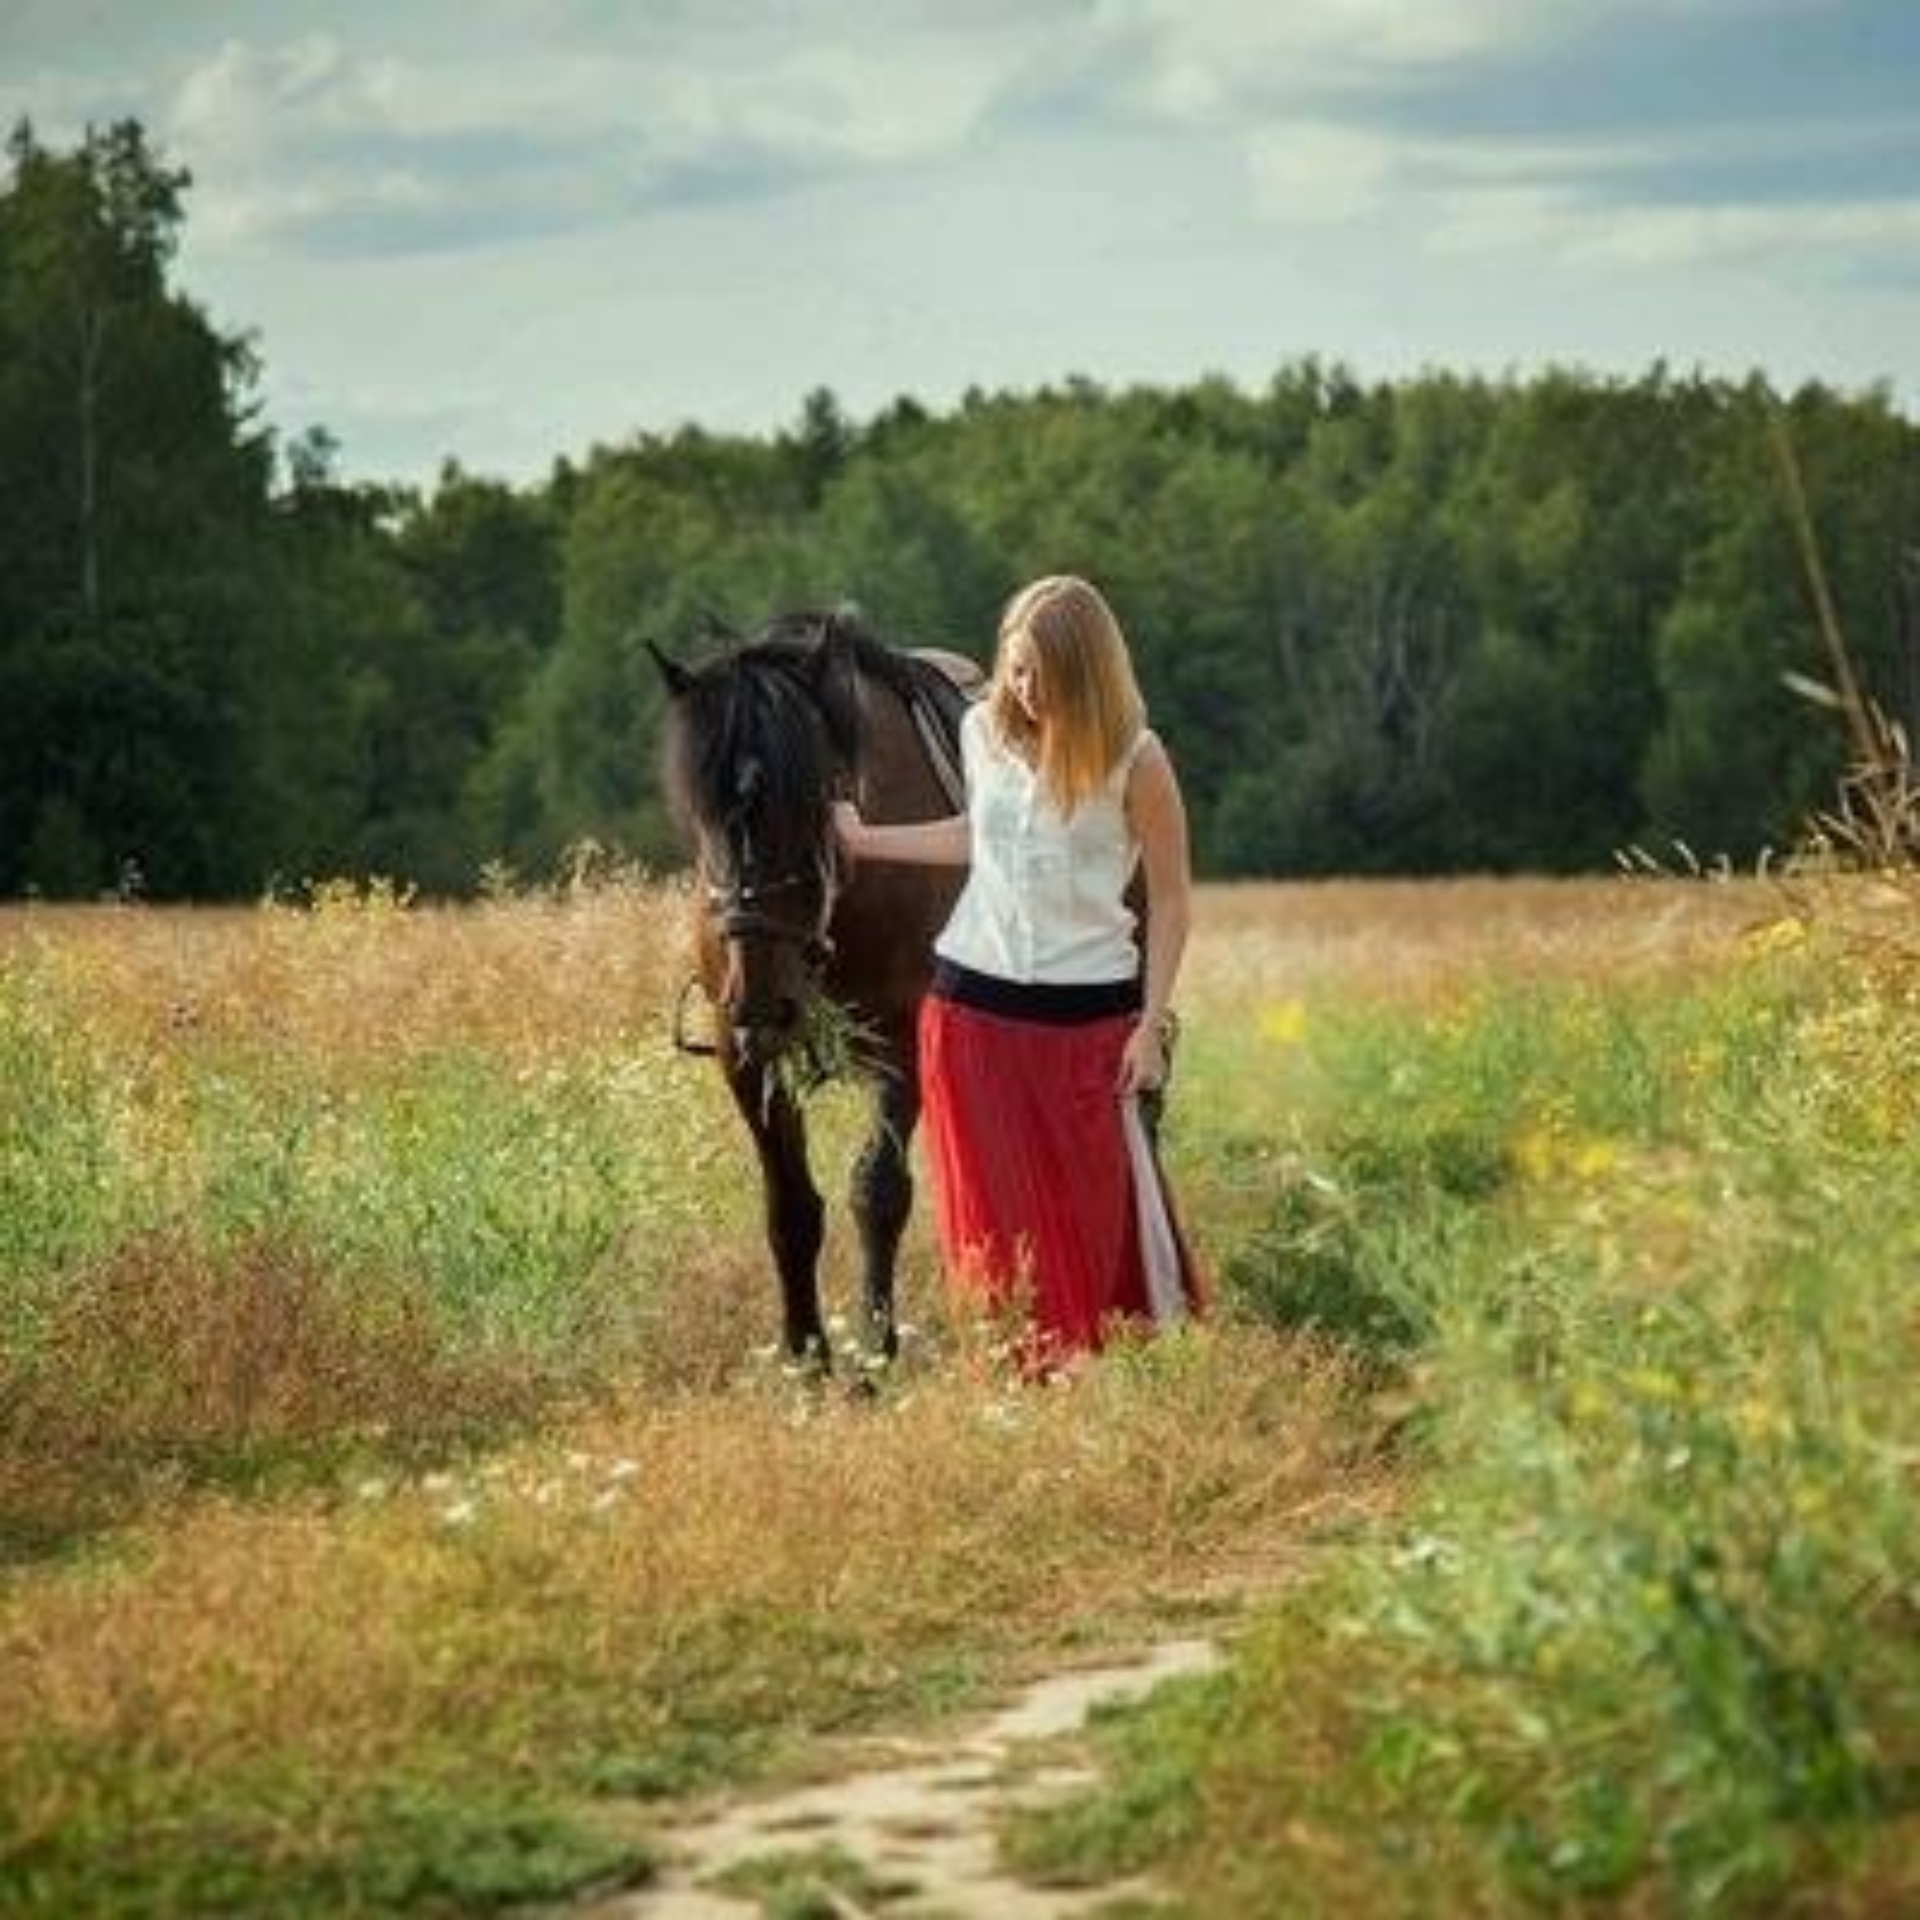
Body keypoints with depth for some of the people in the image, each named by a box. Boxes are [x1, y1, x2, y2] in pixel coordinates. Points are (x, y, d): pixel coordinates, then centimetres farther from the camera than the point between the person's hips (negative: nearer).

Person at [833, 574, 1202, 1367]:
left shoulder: (1134, 759, -11)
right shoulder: (983, 730, 0)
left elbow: (1170, 897, -5)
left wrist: (1152, 1026, -7)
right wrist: (866, 840, 17)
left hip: (1088, 1015, -4)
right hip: (972, 1005, 4)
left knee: (1094, 1214, 2)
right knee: (990, 1215, 8)